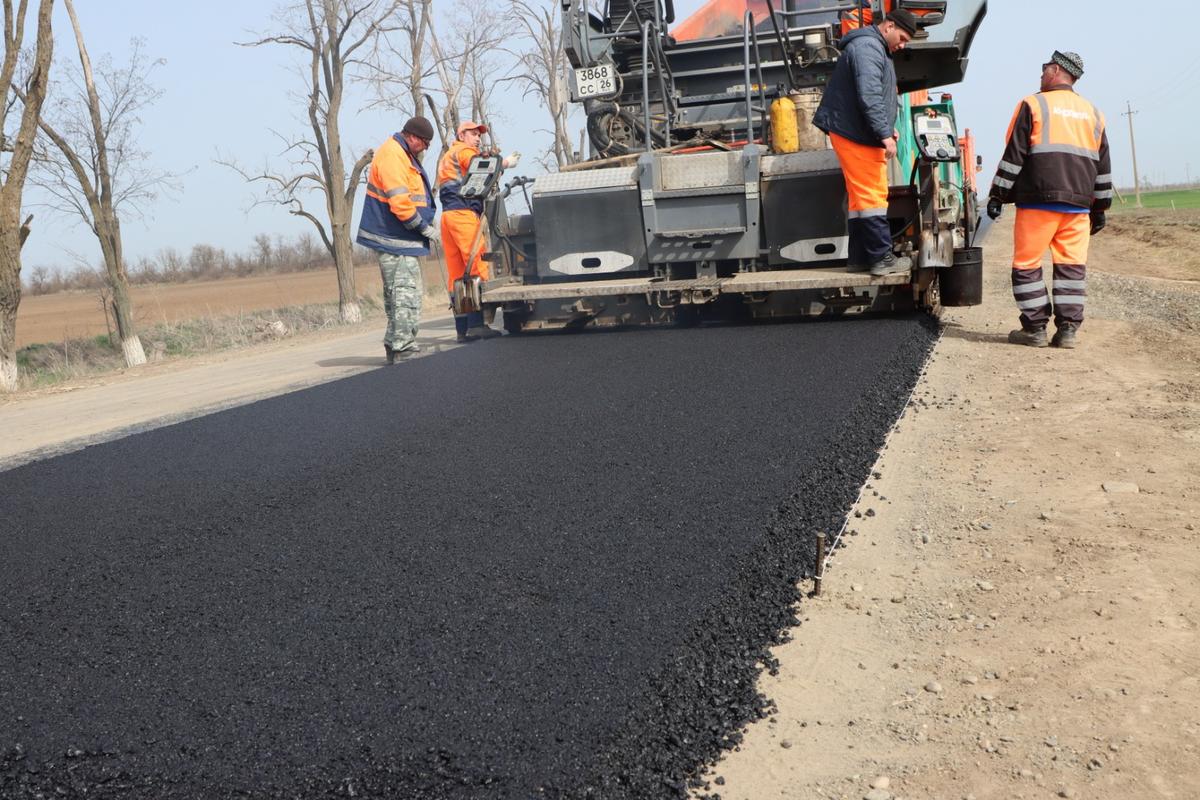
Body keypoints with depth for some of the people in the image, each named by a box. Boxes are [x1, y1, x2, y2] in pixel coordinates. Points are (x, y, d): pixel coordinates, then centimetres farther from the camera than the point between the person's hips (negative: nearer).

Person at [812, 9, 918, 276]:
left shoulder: (875, 48, 21)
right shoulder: (868, 47, -13)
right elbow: (869, 96, -23)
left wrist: (887, 127, 14)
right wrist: (885, 134, -23)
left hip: (858, 134, 11)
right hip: (856, 135, -11)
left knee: (862, 196, 11)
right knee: (873, 196, -9)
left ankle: (860, 258, 14)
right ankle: (882, 259, -8)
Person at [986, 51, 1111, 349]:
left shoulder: (1033, 105, 0)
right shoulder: (1092, 113, 17)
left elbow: (1013, 155, -5)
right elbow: (1103, 165, 19)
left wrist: (997, 195, -2)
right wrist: (1100, 208, 23)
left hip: (1038, 200, -5)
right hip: (1078, 204, 5)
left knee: (1027, 265, 2)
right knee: (1072, 266, 6)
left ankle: (1034, 329, 0)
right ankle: (1067, 330, 3)